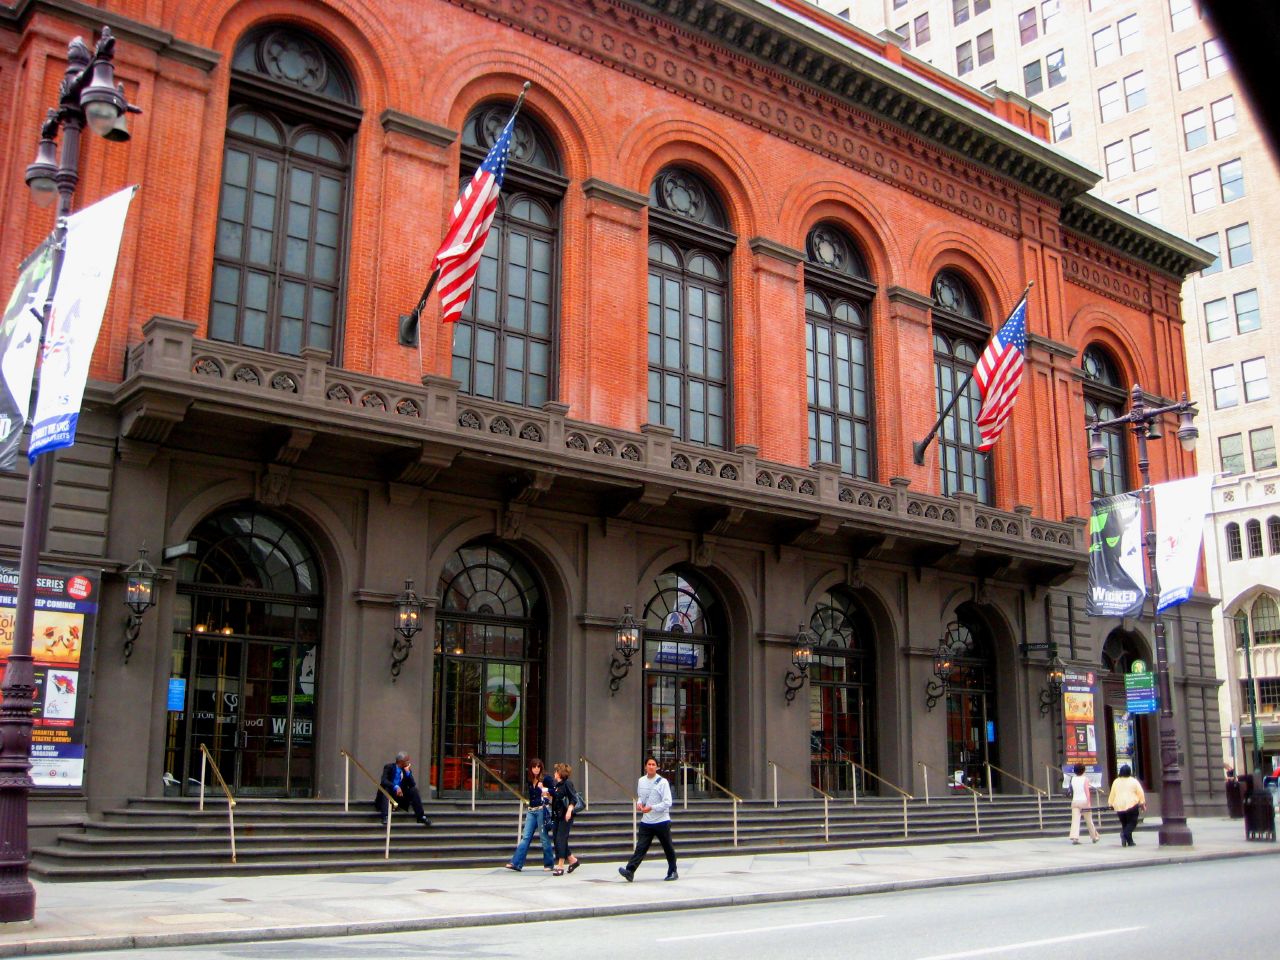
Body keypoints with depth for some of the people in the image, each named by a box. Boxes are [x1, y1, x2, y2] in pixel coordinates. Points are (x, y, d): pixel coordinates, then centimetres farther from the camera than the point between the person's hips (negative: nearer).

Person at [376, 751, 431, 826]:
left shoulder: (408, 770, 6)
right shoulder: (389, 767, -5)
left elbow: (412, 785, -5)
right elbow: (384, 781, -22)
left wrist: (408, 772, -15)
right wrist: (395, 787, -37)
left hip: (401, 795, 3)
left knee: (414, 790, -19)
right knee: (386, 789, -33)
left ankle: (421, 817, -21)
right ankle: (384, 817, -44)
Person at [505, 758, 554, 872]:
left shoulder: (545, 778, -4)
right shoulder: (529, 781, 11)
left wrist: (546, 790, -19)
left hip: (542, 810, -5)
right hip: (531, 811, 5)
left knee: (544, 837, 0)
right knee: (526, 837, 1)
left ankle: (548, 864, 10)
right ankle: (516, 863, -3)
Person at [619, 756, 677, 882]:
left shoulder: (662, 782, -10)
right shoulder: (641, 781, 6)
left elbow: (667, 803, -15)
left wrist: (651, 808, -22)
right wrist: (639, 803, 0)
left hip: (661, 821, -3)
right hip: (646, 821, 3)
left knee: (668, 848, 9)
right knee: (640, 847, -7)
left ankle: (672, 872, 24)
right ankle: (630, 871, -15)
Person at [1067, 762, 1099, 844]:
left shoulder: (1073, 779, 8)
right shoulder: (1085, 779, -3)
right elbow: (1087, 791, -12)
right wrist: (1088, 802, -14)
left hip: (1075, 801, 2)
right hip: (1084, 801, -2)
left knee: (1075, 820, -7)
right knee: (1089, 820, 12)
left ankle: (1074, 837, -21)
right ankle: (1094, 837, 26)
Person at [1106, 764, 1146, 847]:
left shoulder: (1116, 781, 7)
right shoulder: (1134, 781, 0)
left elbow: (1112, 794, 10)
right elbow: (1140, 793, 0)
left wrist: (1110, 804, 17)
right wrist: (1142, 804, 6)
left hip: (1119, 806, 3)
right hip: (1131, 805, -3)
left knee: (1124, 823, 15)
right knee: (1132, 822, 1)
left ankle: (1129, 841, 10)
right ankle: (1126, 835, -24)